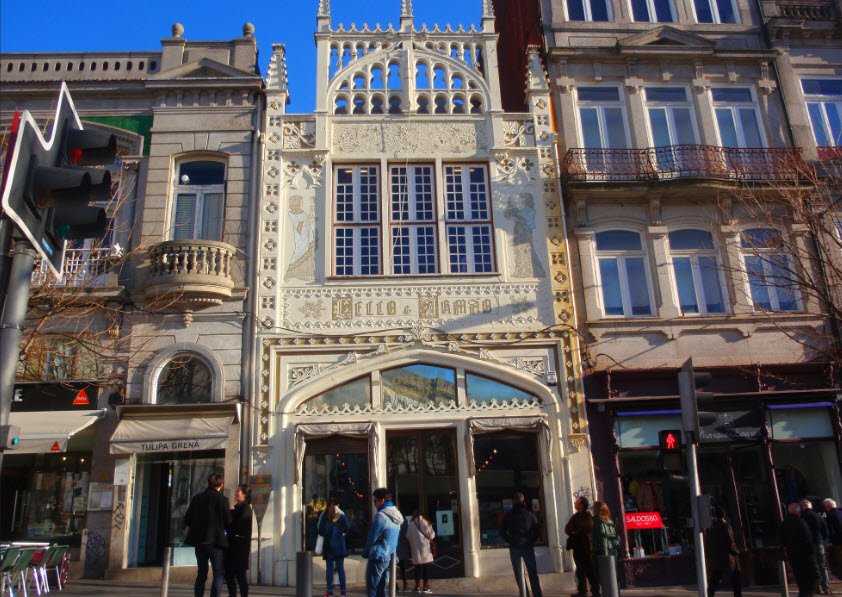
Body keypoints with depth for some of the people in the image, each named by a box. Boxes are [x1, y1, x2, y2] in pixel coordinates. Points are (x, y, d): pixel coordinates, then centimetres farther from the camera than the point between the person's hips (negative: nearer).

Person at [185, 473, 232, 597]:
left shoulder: (196, 498, 3)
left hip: (199, 541, 5)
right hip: (216, 541, -5)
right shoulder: (222, 499, -9)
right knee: (219, 574, 2)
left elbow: (187, 520, 4)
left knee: (201, 574, 17)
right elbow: (228, 522, -7)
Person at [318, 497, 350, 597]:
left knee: (329, 569, 6)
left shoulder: (325, 515, -3)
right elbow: (347, 528, -6)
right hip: (339, 545, 0)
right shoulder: (341, 515, -3)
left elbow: (321, 531, -3)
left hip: (328, 545, 0)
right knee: (340, 568, 6)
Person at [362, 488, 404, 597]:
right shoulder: (397, 516, 10)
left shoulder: (381, 515, -16)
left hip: (378, 557, -8)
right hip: (389, 558, 8)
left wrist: (365, 553, 4)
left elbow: (372, 538, -11)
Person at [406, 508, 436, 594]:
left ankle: (418, 587, 12)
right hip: (425, 550, -2)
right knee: (426, 569, 7)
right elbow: (431, 535, -3)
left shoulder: (410, 525, -1)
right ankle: (426, 587, 8)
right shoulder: (425, 522, -5)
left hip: (416, 551, 2)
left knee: (418, 568, 10)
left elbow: (408, 537, 1)